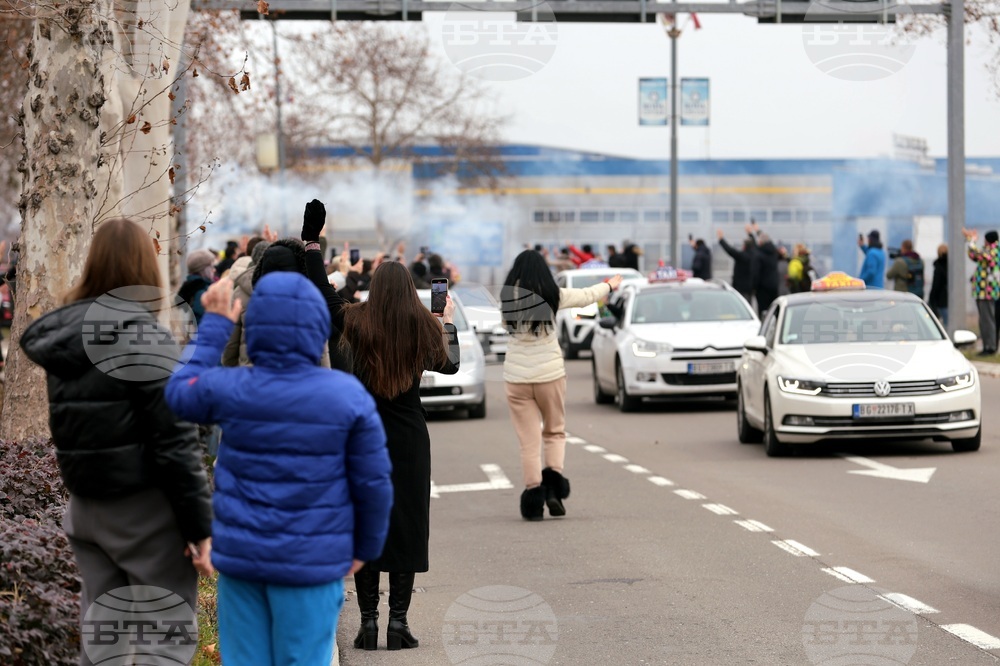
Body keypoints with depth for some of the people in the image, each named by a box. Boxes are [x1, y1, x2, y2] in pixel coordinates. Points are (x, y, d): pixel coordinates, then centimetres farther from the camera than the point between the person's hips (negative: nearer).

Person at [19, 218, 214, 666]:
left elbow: (70, 425, 11)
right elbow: (176, 443, -16)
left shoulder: (62, 332, 5)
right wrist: (201, 525, -12)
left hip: (86, 505, 7)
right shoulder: (144, 336, -15)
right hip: (145, 509, -6)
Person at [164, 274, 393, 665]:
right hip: (312, 563, -2)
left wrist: (214, 326, 23)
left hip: (240, 558, 2)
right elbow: (373, 481, -5)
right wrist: (365, 547, 11)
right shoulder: (348, 396, -11)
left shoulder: (228, 390, -7)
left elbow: (179, 393, 17)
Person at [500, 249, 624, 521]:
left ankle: (534, 493, 1)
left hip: (517, 376, 1)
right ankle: (553, 486, -1)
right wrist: (610, 285, 33)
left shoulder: (507, 297, -2)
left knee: (529, 441, 5)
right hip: (550, 373, 0)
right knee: (555, 431, 16)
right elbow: (586, 296, 12)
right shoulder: (552, 295, -5)